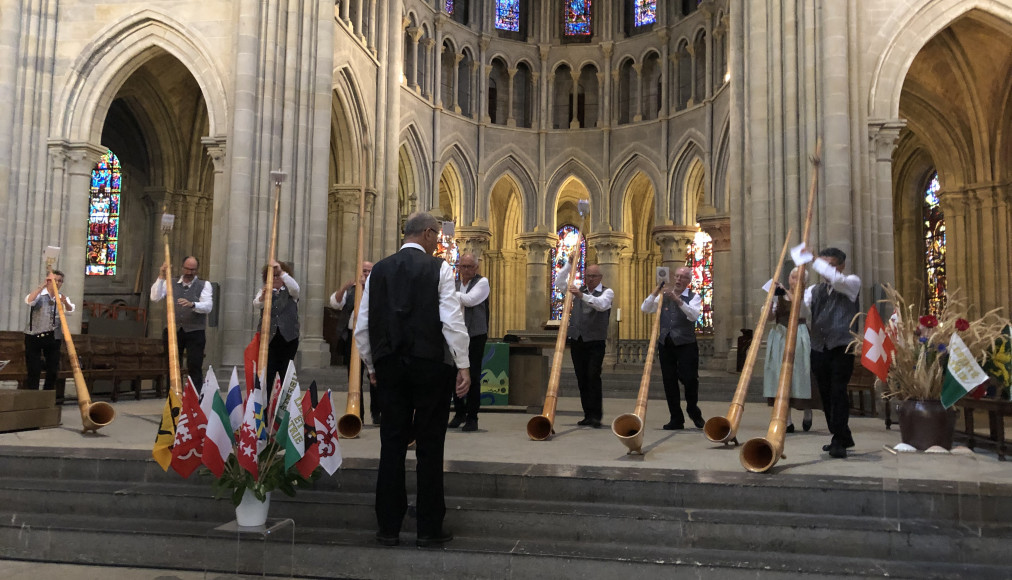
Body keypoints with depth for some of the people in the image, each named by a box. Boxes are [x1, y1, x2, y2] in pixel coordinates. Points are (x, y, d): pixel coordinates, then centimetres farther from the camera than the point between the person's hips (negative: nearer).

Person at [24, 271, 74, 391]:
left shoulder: (62, 298, 11)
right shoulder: (39, 294, 4)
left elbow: (70, 310, -8)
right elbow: (29, 301, -18)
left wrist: (65, 302, -30)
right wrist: (42, 286, -21)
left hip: (54, 338, 3)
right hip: (34, 336, -3)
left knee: (53, 371, 3)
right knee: (34, 371, -5)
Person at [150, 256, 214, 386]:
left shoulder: (204, 285, 5)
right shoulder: (171, 283, 13)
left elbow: (208, 306, -10)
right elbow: (155, 297, -2)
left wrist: (192, 304, -30)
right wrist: (161, 277, -10)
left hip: (195, 332, -3)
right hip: (173, 330, 3)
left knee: (195, 368, -7)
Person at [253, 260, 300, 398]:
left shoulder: (290, 292, 8)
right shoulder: (264, 291, 10)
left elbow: (295, 287, -16)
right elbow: (256, 304, -10)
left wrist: (281, 271, -26)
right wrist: (262, 295, -33)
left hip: (288, 338, 0)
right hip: (269, 338, 0)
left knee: (285, 373, 5)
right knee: (268, 373, -5)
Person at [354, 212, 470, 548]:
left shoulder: (379, 270, 7)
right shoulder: (438, 268, -5)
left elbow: (362, 326, 8)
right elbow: (453, 321, -12)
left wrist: (372, 365, 18)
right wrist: (463, 366, -8)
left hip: (389, 366, 4)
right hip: (431, 365, -4)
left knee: (392, 445, 9)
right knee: (429, 446, 4)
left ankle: (388, 527, 15)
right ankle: (429, 529, 10)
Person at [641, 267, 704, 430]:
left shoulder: (694, 297, 3)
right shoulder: (663, 296, 13)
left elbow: (693, 315, -17)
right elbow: (645, 309, 3)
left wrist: (678, 300, -29)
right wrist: (655, 293, -11)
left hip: (686, 344, -3)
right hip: (665, 344, 3)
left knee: (690, 379, -6)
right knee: (669, 382, 4)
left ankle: (693, 410, 22)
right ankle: (676, 419, 13)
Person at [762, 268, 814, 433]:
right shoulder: (779, 296, 12)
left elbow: (802, 310, -16)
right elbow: (770, 317, 6)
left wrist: (787, 292, -21)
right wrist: (770, 299, -9)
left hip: (799, 338, -2)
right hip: (780, 337, 2)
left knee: (800, 375, -1)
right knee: (781, 377, -1)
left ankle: (807, 413, 25)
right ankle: (787, 421, 3)